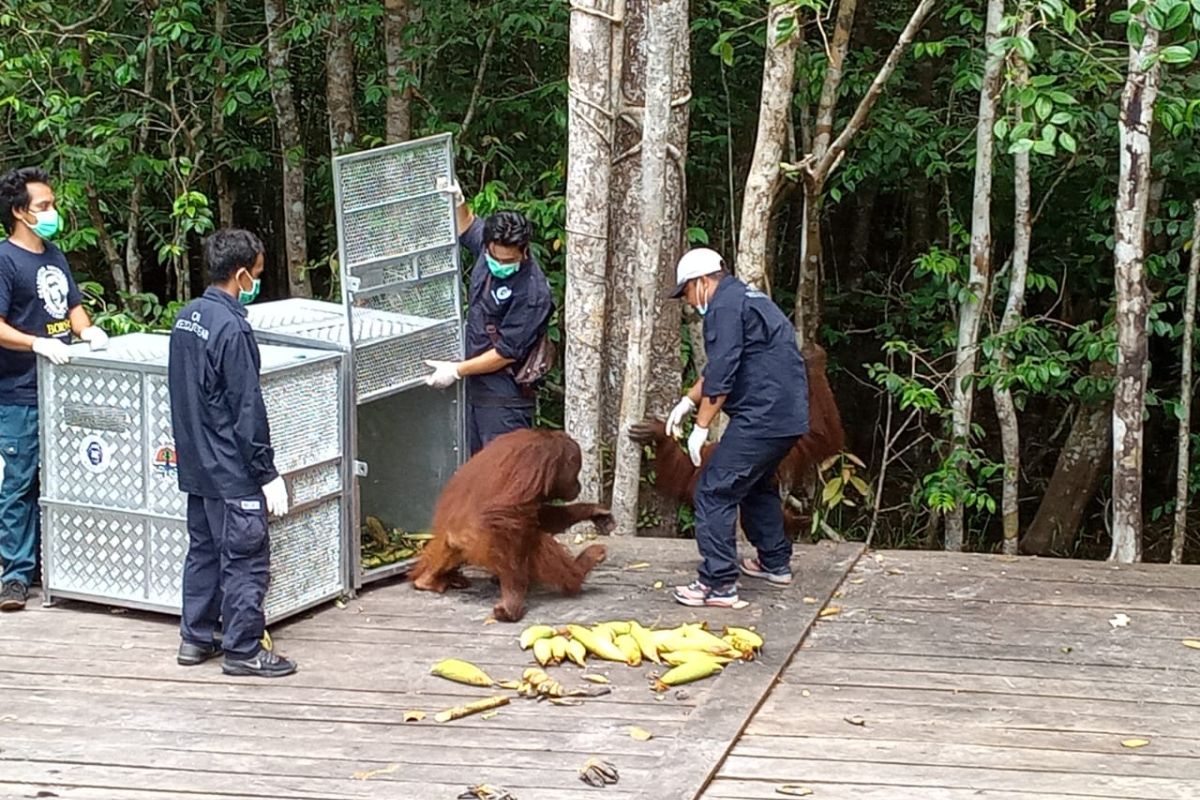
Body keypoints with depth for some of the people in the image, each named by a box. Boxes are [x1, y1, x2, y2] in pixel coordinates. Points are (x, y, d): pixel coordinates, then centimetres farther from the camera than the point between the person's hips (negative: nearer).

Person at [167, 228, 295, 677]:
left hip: (196, 466, 9)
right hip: (232, 471, -9)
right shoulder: (232, 328, -20)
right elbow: (248, 408, -19)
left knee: (203, 549, 17)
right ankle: (242, 650, 2)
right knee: (245, 558, -2)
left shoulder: (186, 319, 7)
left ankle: (195, 639, 23)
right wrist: (267, 473, -15)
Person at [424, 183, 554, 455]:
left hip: (503, 398, -8)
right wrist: (457, 202, 1)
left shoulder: (533, 294, -25)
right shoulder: (489, 245, -4)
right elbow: (467, 227, 21)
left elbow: (507, 352, -21)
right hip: (473, 387, 8)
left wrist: (457, 370, -16)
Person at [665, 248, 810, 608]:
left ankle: (718, 584, -11)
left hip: (762, 416, -11)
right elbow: (719, 367, 29)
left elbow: (721, 374, -17)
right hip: (789, 415, 11)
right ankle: (776, 562, 38)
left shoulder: (725, 306, -11)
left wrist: (701, 427, -12)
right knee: (757, 484, 29)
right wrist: (687, 401, 24)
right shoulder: (746, 298, 22)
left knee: (715, 492, -8)